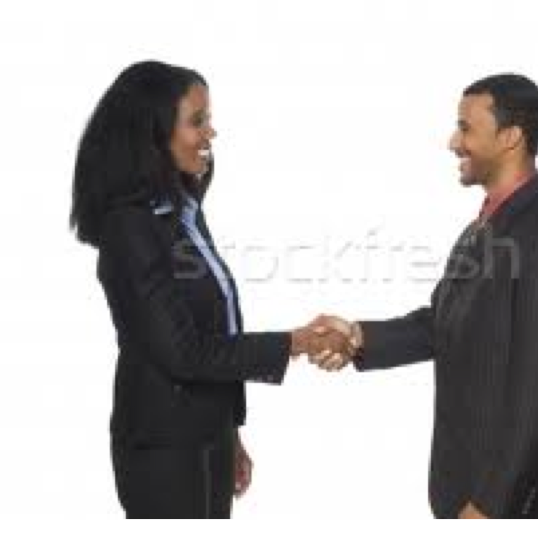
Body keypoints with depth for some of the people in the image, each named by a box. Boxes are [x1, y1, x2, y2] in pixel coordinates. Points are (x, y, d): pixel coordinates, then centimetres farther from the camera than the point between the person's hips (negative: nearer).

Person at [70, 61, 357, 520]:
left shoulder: (184, 210, 9)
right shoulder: (130, 227, -19)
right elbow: (182, 350, -21)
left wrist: (229, 433, 16)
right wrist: (293, 344, -16)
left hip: (206, 437, 8)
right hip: (165, 449, -8)